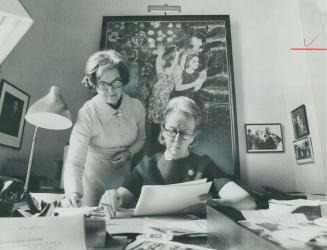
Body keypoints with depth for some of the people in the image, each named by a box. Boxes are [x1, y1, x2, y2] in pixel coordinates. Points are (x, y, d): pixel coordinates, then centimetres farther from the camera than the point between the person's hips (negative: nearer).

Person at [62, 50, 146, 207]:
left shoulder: (137, 107, -11)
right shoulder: (87, 113, -22)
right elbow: (75, 161, -27)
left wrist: (129, 153, -12)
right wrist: (73, 192, -43)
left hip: (125, 178, 4)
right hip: (95, 181, -3)